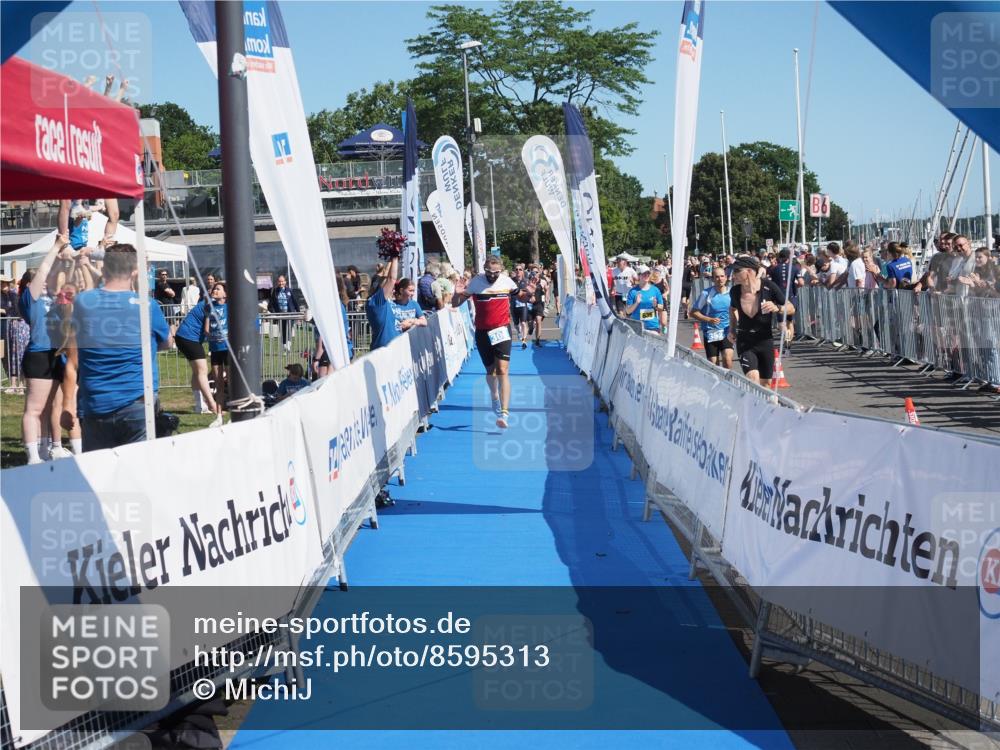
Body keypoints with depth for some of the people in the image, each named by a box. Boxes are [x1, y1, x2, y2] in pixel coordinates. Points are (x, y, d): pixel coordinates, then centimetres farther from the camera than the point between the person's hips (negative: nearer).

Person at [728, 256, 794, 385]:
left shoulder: (768, 286, -13)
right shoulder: (735, 291, -6)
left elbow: (791, 309, -5)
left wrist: (777, 308, -25)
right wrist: (732, 329, 8)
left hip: (766, 340, 0)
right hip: (745, 342, 0)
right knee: (753, 378, -22)